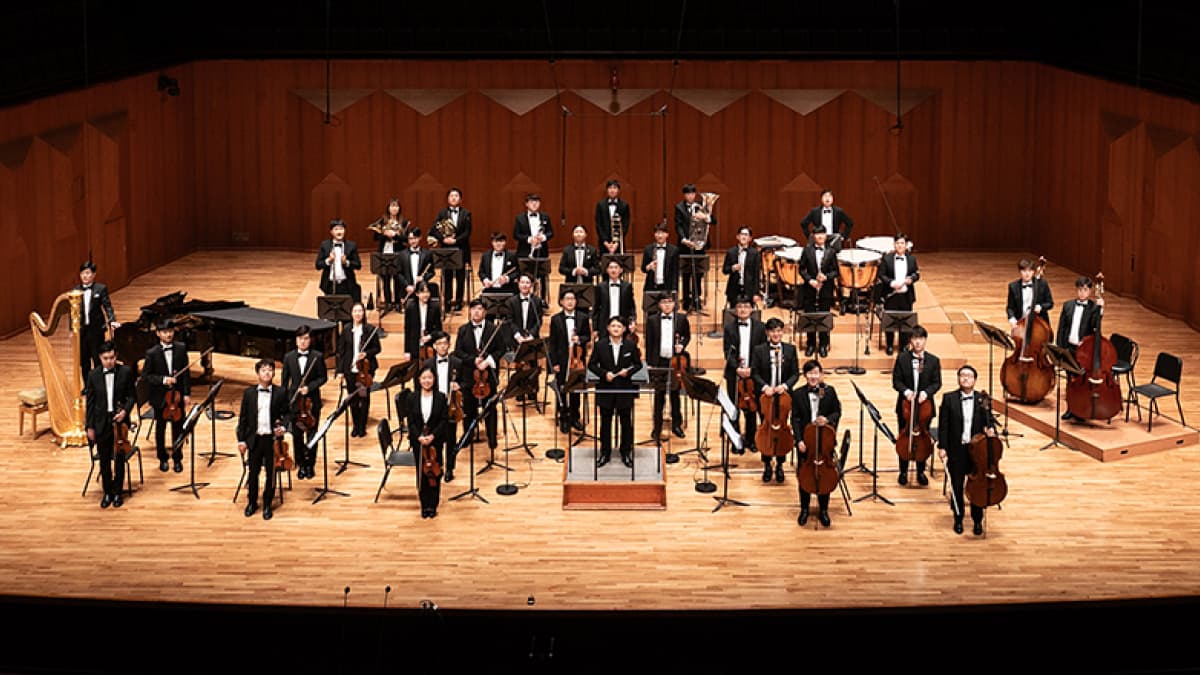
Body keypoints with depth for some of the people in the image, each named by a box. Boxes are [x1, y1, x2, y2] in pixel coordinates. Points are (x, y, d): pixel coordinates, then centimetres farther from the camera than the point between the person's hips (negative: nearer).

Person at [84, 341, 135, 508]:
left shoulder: (126, 372, -6)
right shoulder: (93, 375, -4)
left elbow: (132, 396, 1)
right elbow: (90, 402, 2)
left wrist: (125, 411, -17)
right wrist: (90, 426, 1)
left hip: (120, 420, -1)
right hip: (101, 422, 1)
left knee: (119, 458, 8)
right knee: (104, 459, 9)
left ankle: (117, 492, 21)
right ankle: (107, 492, 21)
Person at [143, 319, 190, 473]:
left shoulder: (181, 348, -3)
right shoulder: (152, 353, -9)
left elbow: (186, 372, -1)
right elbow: (146, 374, -6)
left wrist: (187, 394, -5)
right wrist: (163, 380, -19)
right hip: (160, 397, -1)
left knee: (178, 427, 7)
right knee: (160, 428, 12)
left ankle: (177, 458, 22)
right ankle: (163, 458, 28)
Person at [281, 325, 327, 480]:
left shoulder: (318, 356, -4)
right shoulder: (289, 357, 3)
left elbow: (323, 377, -1)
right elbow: (285, 380, 7)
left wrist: (310, 387, -16)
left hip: (312, 401, -2)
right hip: (294, 402, 2)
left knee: (311, 434, 4)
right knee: (297, 435, 6)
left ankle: (310, 465, 17)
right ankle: (301, 465, 17)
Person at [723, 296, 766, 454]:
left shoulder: (759, 327, 2)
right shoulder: (729, 328, 2)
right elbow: (728, 352, -2)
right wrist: (737, 368, -16)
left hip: (752, 372, 0)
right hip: (734, 373, 0)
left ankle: (750, 439, 19)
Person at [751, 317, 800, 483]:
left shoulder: (790, 349, 2)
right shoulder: (759, 350, -1)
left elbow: (795, 373, 0)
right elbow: (755, 373, -4)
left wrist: (785, 385, -16)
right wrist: (764, 387, -19)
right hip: (764, 396, -1)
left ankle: (780, 465, 19)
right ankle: (767, 465, 18)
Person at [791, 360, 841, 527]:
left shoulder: (830, 391, -4)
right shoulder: (798, 394, -5)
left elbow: (837, 412, 5)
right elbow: (795, 419, -4)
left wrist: (828, 419, -17)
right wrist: (799, 440, -14)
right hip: (805, 440, 0)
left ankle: (823, 510, 21)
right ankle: (804, 509, 25)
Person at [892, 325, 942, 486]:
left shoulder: (934, 361, -1)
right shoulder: (902, 358, -3)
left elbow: (937, 383, -2)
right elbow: (896, 380, -3)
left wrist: (926, 392, -20)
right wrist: (905, 391, -21)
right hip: (905, 405, 0)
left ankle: (921, 472, 24)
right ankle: (903, 471, 23)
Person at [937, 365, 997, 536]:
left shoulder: (982, 400, 0)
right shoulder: (949, 398, -3)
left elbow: (989, 421, 6)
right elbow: (943, 425, -3)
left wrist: (991, 429, -18)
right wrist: (942, 447, -7)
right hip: (956, 449, -1)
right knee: (956, 486, 9)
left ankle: (977, 520, 21)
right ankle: (958, 519, 24)